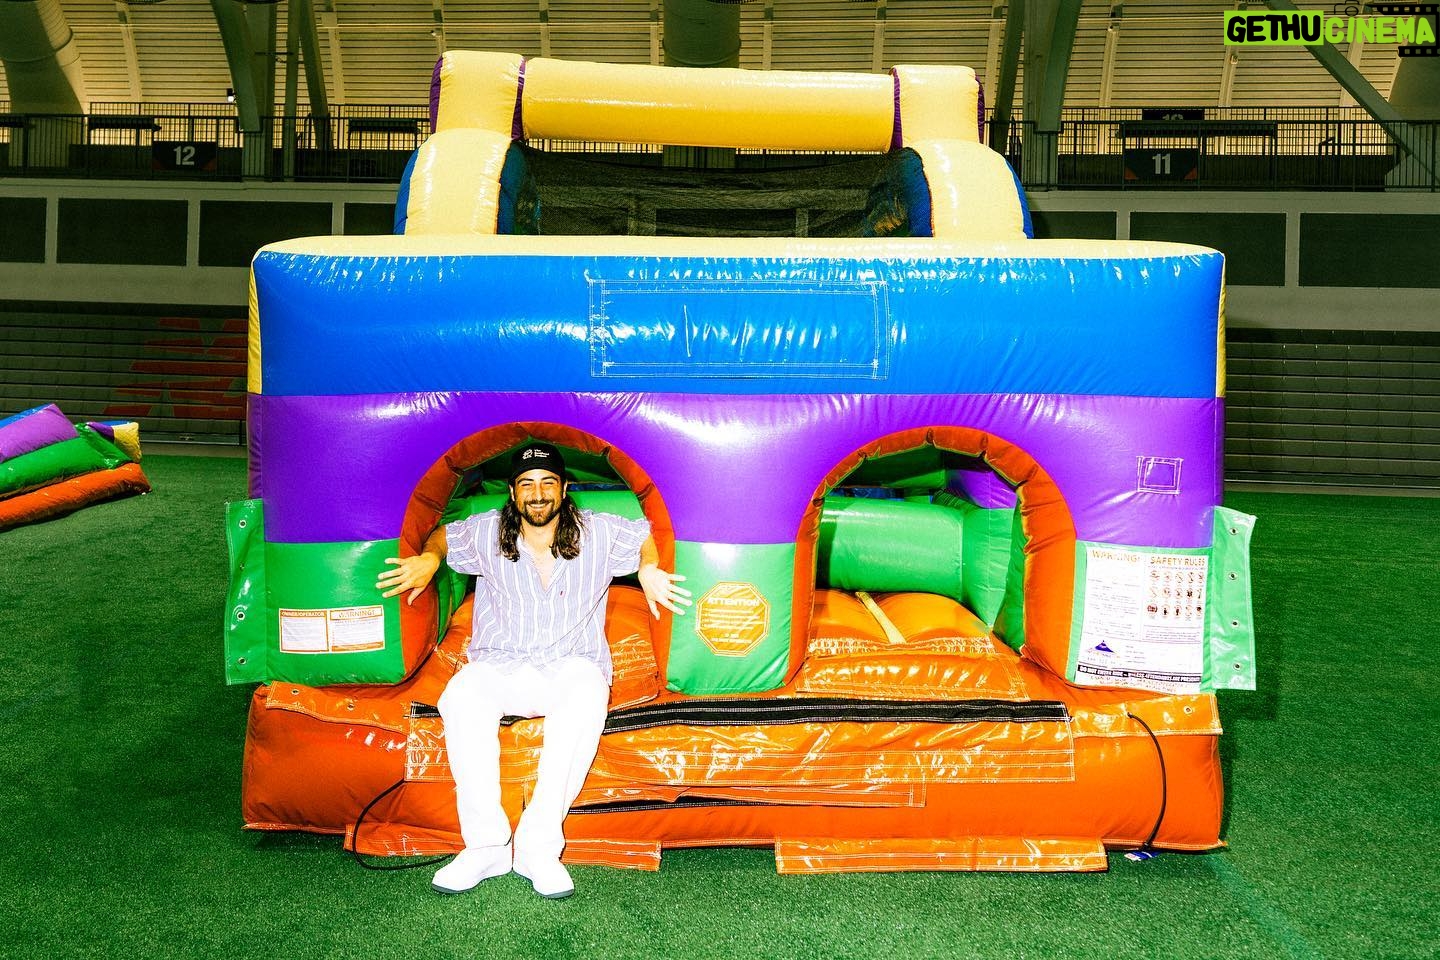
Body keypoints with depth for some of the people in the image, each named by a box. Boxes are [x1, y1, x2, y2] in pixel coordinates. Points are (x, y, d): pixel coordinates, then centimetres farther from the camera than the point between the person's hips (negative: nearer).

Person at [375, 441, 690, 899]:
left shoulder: (599, 533, 1)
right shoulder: (486, 532, 3)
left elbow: (647, 535, 15)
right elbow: (444, 534, 21)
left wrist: (648, 570, -7)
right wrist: (429, 558, -3)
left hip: (571, 665, -1)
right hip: (500, 666, 1)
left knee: (587, 699, -40)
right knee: (461, 697, -35)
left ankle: (539, 847, -33)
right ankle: (486, 846, -28)